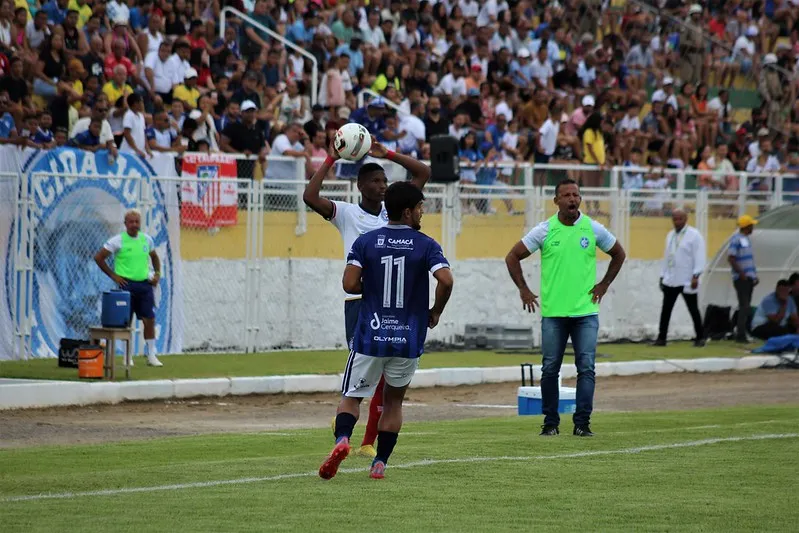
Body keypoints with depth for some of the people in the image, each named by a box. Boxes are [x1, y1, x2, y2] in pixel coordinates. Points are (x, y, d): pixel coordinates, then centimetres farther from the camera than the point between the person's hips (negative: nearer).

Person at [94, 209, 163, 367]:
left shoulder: (147, 239, 9)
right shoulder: (118, 241, -6)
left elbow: (154, 257, 26)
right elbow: (99, 258, -5)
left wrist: (157, 273, 12)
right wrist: (113, 275, -7)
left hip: (145, 284, 4)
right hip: (126, 284, -4)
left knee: (150, 319, 1)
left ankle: (152, 355, 8)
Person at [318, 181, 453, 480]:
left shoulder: (365, 242, 0)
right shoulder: (426, 245, -3)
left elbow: (350, 284, -9)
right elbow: (446, 280, -17)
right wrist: (436, 311, 1)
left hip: (370, 337, 0)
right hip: (409, 340, 0)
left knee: (351, 396, 9)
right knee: (393, 400, 19)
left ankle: (342, 438, -21)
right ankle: (380, 463, 12)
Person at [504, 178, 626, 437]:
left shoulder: (593, 229, 2)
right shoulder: (544, 230, -1)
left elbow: (619, 254, 19)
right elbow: (512, 257, 7)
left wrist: (604, 285, 11)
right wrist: (523, 290, 3)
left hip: (585, 311, 0)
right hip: (553, 312, 0)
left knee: (586, 367, -7)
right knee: (550, 369, 4)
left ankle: (582, 423, -3)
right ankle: (550, 422, 14)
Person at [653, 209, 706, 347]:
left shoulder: (694, 235, -6)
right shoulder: (670, 235, 15)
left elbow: (699, 257, -11)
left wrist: (696, 276, -18)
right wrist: (662, 276, 16)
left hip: (687, 281, -6)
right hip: (670, 280, 6)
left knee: (693, 309, 2)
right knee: (666, 309, 2)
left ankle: (700, 338, 10)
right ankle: (661, 338, 6)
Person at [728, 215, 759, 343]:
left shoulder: (747, 239, 16)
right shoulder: (736, 240, -13)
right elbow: (731, 259, -19)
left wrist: (754, 275, 17)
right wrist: (741, 273, -19)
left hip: (749, 278, 9)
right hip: (741, 278, -9)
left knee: (745, 307, 11)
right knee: (744, 306, -11)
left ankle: (741, 333, 15)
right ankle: (740, 335, -10)